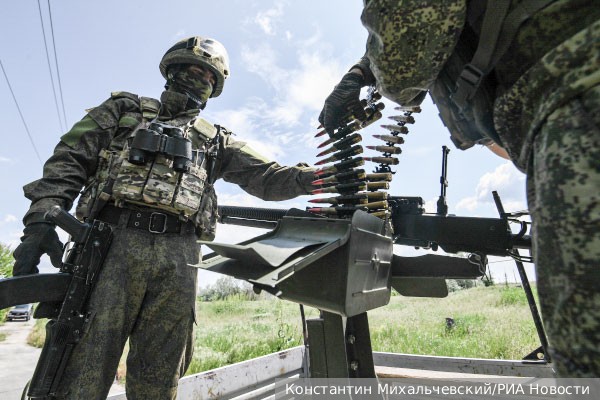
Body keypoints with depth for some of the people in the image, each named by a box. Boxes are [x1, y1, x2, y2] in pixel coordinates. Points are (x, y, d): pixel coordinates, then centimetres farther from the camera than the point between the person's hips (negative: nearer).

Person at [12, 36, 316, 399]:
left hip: (178, 259, 2)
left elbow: (265, 176, 12)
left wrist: (314, 177, -4)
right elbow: (70, 160, 11)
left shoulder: (216, 140, 21)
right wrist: (42, 218, -4)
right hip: (112, 242, -1)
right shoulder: (125, 109, 20)